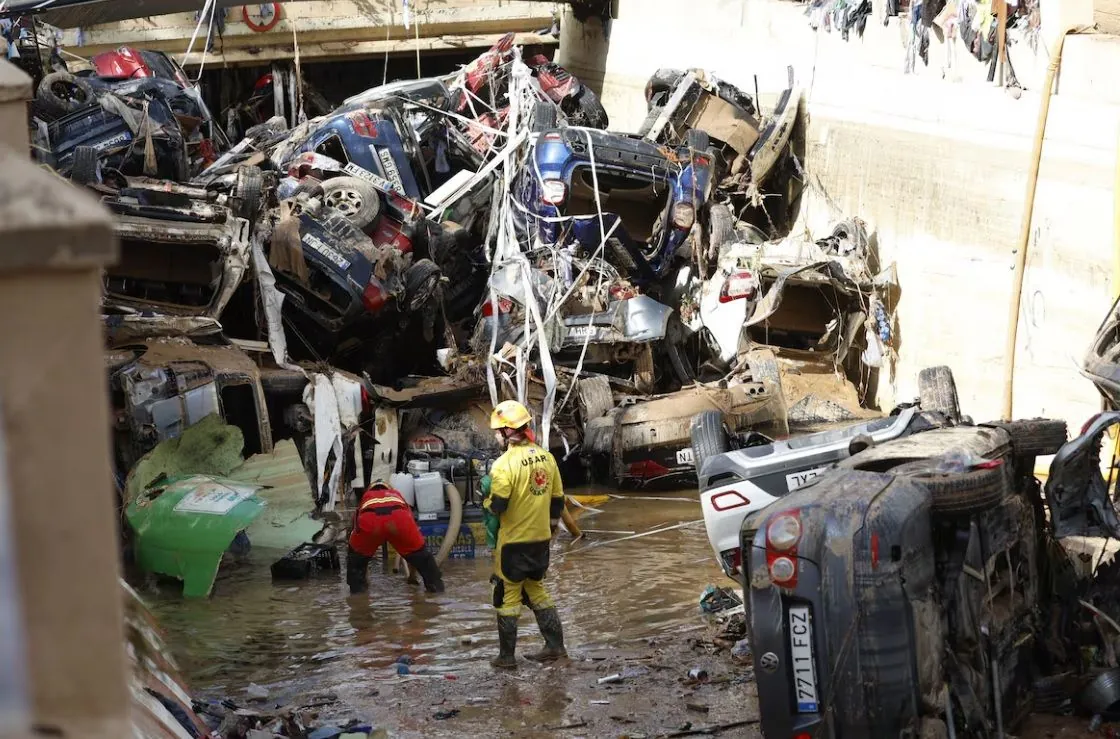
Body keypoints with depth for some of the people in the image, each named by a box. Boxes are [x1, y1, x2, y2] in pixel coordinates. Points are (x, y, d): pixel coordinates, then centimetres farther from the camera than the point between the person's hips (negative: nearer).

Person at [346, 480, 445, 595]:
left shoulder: (365, 499, 45)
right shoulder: (397, 496, 45)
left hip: (369, 520, 0)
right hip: (399, 519, 0)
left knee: (356, 556, 30)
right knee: (421, 555, 25)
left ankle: (357, 588, 25)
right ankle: (435, 586, 22)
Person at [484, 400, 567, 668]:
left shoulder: (505, 464, -19)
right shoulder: (546, 458, 2)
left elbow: (496, 506, -20)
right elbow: (557, 501, 9)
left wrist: (487, 502, 2)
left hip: (513, 542, -6)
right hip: (541, 539, 6)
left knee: (508, 596, 5)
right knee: (535, 589, 21)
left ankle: (506, 656, 10)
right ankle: (555, 645, 20)